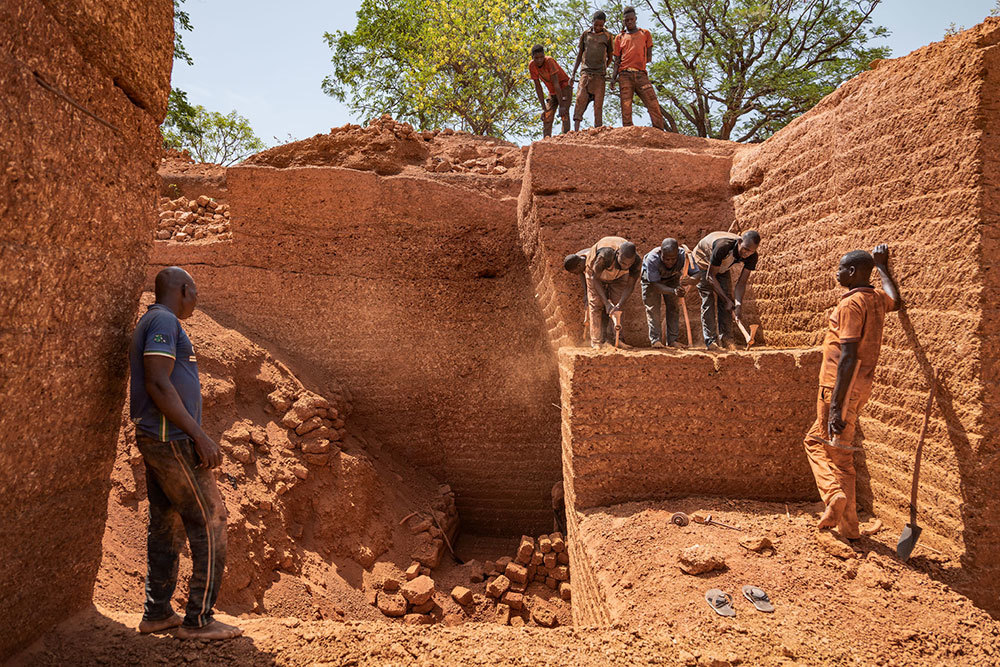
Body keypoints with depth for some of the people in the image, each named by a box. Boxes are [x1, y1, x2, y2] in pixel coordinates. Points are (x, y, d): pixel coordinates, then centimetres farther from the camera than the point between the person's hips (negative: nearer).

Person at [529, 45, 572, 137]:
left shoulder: (549, 61, -28)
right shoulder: (531, 65, -13)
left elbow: (556, 84, -31)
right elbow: (538, 87, -8)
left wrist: (561, 106, -32)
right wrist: (543, 108, -11)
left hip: (564, 87, -6)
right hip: (552, 91, 6)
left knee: (564, 114, -23)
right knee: (547, 118, -1)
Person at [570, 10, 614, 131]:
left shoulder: (608, 36, 10)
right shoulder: (585, 34, 13)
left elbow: (610, 57, 17)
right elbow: (579, 55, 16)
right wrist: (573, 73, 11)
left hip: (599, 75, 0)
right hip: (586, 72, 0)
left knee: (598, 103, -7)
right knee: (581, 98, -17)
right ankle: (576, 130, -24)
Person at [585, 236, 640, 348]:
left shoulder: (637, 262, -33)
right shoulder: (605, 255, -46)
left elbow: (630, 286, -22)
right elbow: (595, 278, -32)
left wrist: (619, 305, -36)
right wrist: (606, 302, -35)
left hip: (618, 277, 3)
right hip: (596, 272, -3)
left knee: (616, 305, -4)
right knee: (597, 305, -8)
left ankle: (614, 339, 2)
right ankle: (596, 341, -5)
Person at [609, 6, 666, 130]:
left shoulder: (645, 33, 19)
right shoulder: (619, 38, 18)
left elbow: (649, 55, 17)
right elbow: (617, 60, 14)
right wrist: (613, 77, 1)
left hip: (641, 74, 0)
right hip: (625, 75, 0)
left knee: (654, 105, -12)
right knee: (626, 107, -11)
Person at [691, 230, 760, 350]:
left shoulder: (752, 257, -26)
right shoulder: (723, 246, -43)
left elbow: (741, 283, -20)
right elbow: (710, 276, -34)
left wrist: (738, 304, -35)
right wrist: (727, 300, -34)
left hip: (722, 266, 5)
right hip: (703, 260, -5)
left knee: (726, 294, -6)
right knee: (708, 299, -14)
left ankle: (725, 337, 0)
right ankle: (710, 339, -13)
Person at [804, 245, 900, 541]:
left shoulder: (851, 304, -16)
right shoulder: (877, 299, 10)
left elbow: (848, 357, -24)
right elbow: (896, 301, 38)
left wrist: (836, 405, -27)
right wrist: (882, 266, 45)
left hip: (843, 387, -9)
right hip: (861, 385, 9)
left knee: (837, 452, 2)